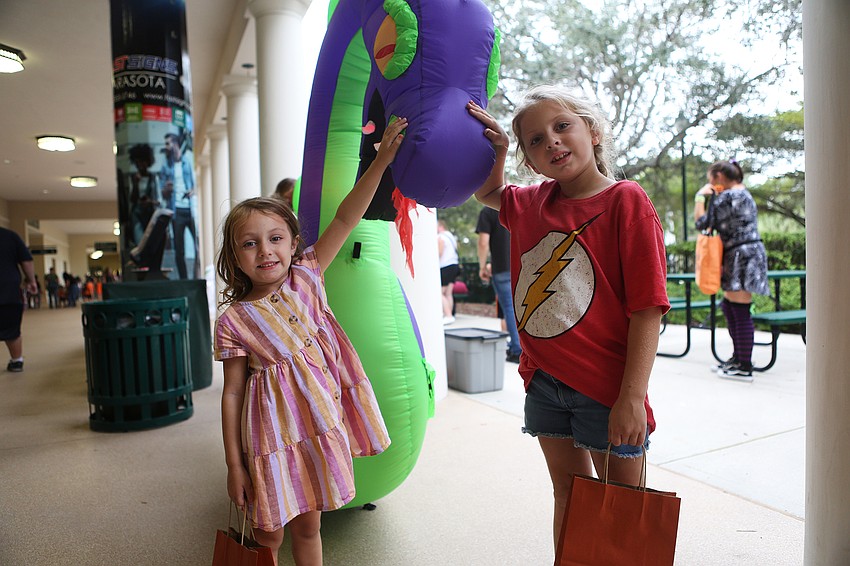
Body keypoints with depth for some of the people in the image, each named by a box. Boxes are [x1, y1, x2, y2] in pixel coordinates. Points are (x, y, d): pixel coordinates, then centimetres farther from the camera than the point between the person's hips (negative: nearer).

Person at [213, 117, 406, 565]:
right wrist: (234, 465, -4)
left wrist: (382, 159, -17)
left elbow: (345, 218, -11)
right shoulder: (233, 321, -10)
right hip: (271, 433, -2)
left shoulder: (305, 279, -5)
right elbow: (232, 392, -6)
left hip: (320, 422, 2)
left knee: (308, 526, 18)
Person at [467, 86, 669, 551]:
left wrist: (632, 397, -20)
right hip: (543, 380, 6)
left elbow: (647, 308, -16)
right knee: (567, 494, 23)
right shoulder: (532, 203, 5)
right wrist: (497, 148, 7)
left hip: (606, 386, -5)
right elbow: (489, 194, 28)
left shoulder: (626, 200, -12)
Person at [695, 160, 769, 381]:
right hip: (744, 254, 11)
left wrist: (700, 197, -1)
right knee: (729, 307, 16)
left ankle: (745, 368, -5)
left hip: (741, 255, -11)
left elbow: (702, 222, -13)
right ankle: (737, 357, 24)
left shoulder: (726, 196, -11)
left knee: (740, 312, -9)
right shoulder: (744, 193, 20)